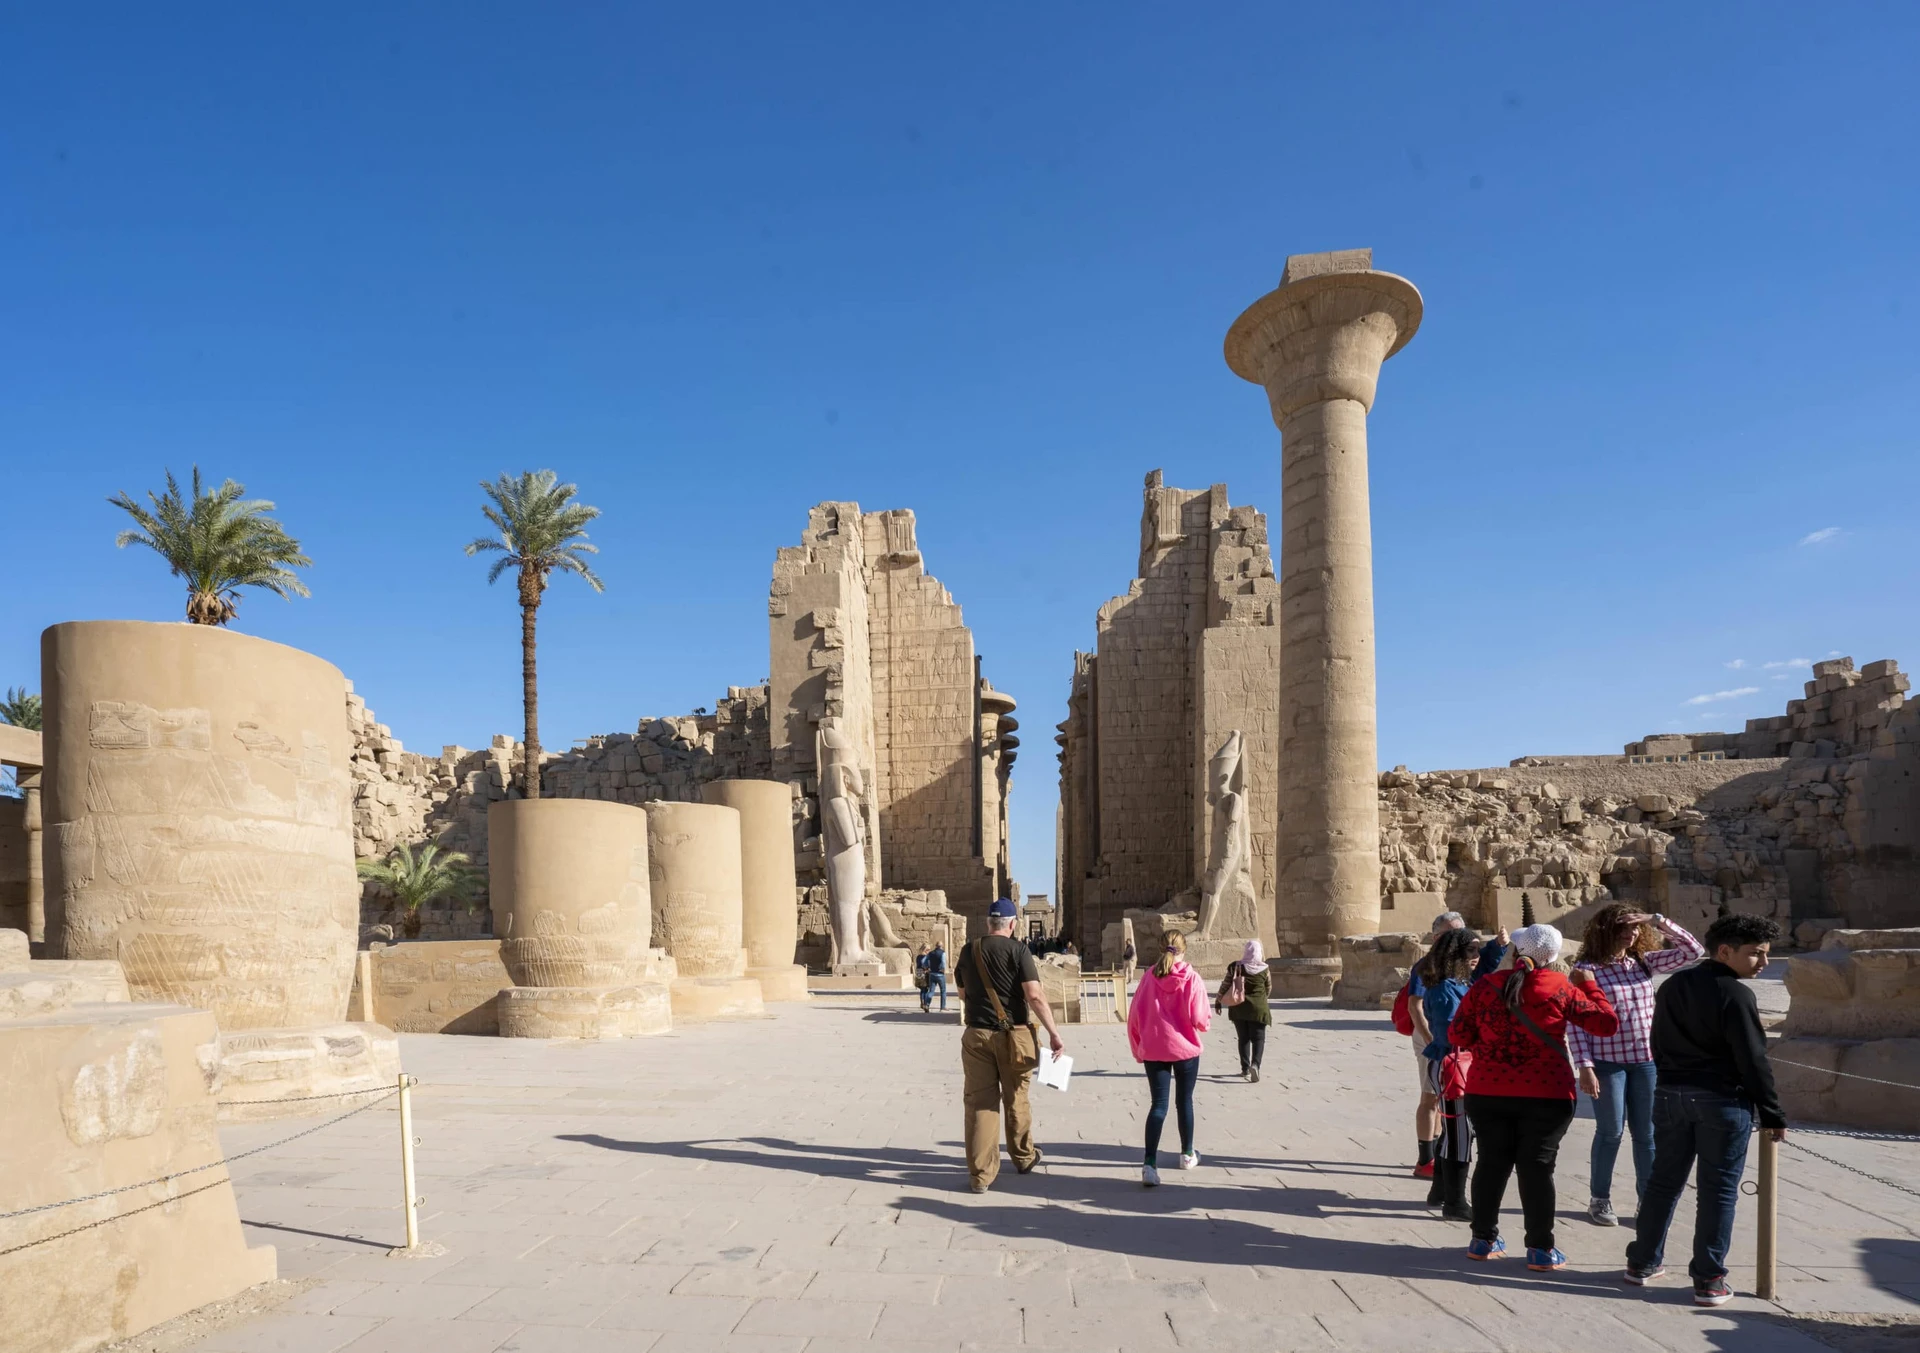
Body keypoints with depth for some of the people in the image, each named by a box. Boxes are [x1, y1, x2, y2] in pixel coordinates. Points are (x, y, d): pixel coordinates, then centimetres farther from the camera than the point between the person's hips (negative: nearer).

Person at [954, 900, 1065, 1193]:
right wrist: (1054, 1033, -13)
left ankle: (981, 1174, 2)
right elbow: (1035, 996, -16)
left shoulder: (968, 951, 5)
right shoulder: (1017, 950, -8)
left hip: (976, 1035, 2)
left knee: (979, 1102, 4)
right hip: (1013, 1035, -2)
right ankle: (1024, 1158, 33)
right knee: (1016, 1098, 15)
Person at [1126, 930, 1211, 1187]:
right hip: (1185, 1049, -1)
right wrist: (1205, 1023, 11)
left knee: (1158, 1105, 2)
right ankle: (1187, 1155, 34)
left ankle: (1150, 1164, -13)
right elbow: (1199, 1020, -13)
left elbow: (1134, 1014, -3)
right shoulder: (1192, 979, -11)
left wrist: (1138, 1048, 10)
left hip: (1154, 1050, 1)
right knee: (1184, 1101, 18)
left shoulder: (1150, 976, -5)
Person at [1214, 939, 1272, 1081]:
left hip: (1238, 1008, 2)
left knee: (1243, 1038, 12)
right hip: (1258, 1008, -2)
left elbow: (1225, 985, -1)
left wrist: (1218, 1000, 10)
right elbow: (1268, 988, 8)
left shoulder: (1235, 967, -4)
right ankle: (1255, 1064, -20)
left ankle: (1245, 1069, 13)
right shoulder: (1264, 969, -5)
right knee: (1258, 1038, 1)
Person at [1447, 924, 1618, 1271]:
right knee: (1537, 1167, 6)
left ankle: (1483, 1239, 21)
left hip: (1488, 1092, 2)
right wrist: (1590, 985, 15)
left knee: (1492, 1162, 12)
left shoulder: (1485, 986, -1)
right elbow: (1607, 1023, 1)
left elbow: (1457, 1036, 0)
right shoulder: (1559, 989, -6)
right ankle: (1540, 1249, 11)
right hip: (1546, 1095, -2)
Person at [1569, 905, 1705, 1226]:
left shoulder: (1644, 962, 5)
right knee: (1610, 1133, 5)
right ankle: (1599, 1199, 20)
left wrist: (1657, 921, -7)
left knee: (1646, 1134, 10)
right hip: (1607, 1062, -4)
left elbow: (1692, 951, 1)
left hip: (1646, 1061, 4)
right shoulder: (1587, 969, -9)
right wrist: (1584, 1067, -16)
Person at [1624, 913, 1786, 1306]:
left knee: (1664, 1180, 14)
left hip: (1670, 1095, 6)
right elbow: (1753, 1059, -13)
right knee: (1718, 1189, 3)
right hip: (1723, 1099, -6)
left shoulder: (1672, 987, 9)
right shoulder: (1736, 994, -13)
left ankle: (1643, 1262, 21)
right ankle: (1709, 1280, 6)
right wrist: (1773, 1115, -6)